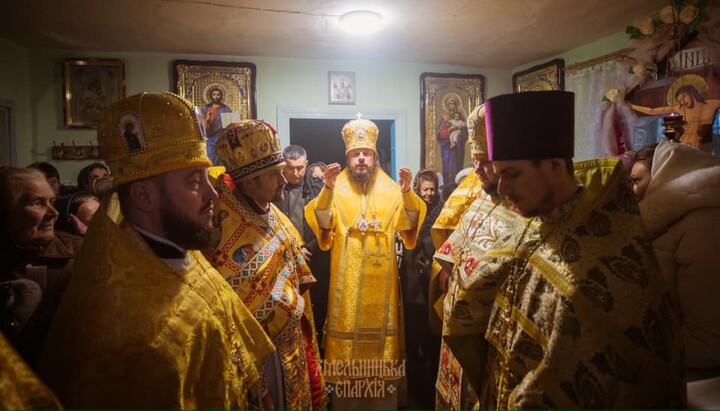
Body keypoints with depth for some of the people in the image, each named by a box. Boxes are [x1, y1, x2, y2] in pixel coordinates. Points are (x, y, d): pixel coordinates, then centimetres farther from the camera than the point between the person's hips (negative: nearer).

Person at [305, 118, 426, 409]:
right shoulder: (336, 190, 0)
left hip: (381, 284, 2)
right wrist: (327, 190, -29)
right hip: (346, 284, -1)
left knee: (381, 337, 9)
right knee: (347, 334, 3)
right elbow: (322, 225, -14)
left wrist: (407, 192, -24)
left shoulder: (390, 189, 4)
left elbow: (410, 226, -7)